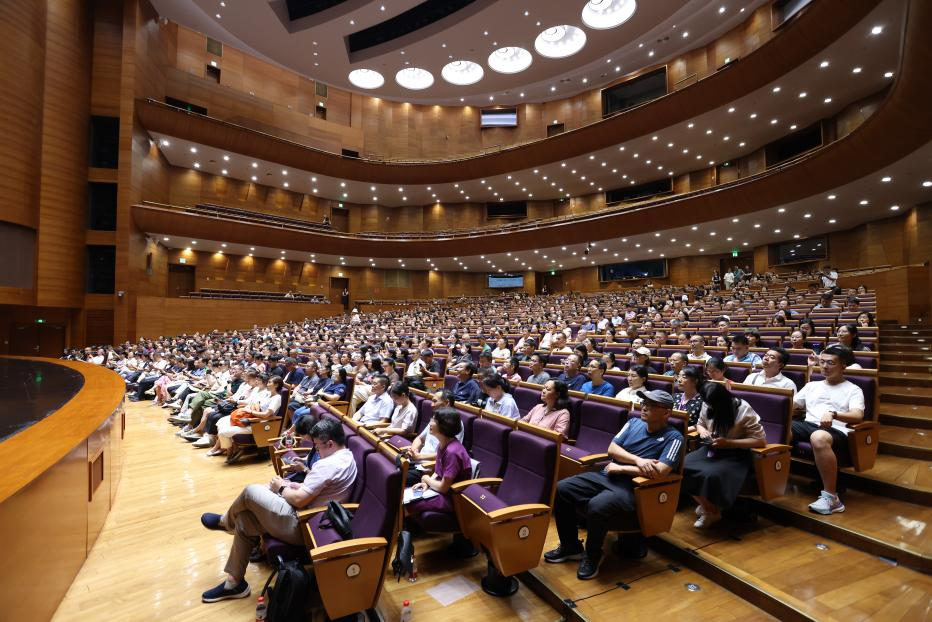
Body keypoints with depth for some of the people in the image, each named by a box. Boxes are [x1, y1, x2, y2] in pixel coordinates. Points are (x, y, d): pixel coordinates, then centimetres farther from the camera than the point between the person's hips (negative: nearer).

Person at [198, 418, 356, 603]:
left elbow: (299, 500, -20)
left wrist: (281, 487, -1)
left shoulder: (328, 465, -25)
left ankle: (226, 522, 26)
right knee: (244, 521, 12)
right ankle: (234, 582, 25)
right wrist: (291, 486, 7)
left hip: (302, 527, -10)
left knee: (250, 492, -5)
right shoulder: (347, 456, 6)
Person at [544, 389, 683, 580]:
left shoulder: (673, 437, -5)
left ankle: (592, 556, -3)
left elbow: (659, 472, -18)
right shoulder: (633, 423, 12)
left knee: (597, 507, -35)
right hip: (605, 476, 6)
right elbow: (612, 449, 5)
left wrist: (620, 468, -11)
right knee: (561, 489, -9)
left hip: (633, 488, -6)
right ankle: (571, 546, 11)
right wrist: (637, 460, -14)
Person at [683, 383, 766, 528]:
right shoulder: (708, 407, -1)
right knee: (683, 466, -21)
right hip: (712, 449, 6)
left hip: (735, 454, -5)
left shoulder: (744, 410, -17)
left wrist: (728, 443, -25)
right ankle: (705, 504, 2)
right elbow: (700, 423, 19)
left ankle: (713, 512, -3)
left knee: (711, 475, -33)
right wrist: (703, 431, -7)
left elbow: (760, 440, -18)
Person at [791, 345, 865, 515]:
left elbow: (858, 416, -4)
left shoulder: (853, 389, 14)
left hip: (835, 430, -4)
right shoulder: (812, 385, 29)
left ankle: (831, 497, -31)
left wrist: (833, 414, -25)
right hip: (808, 425, 4)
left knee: (819, 437, -43)